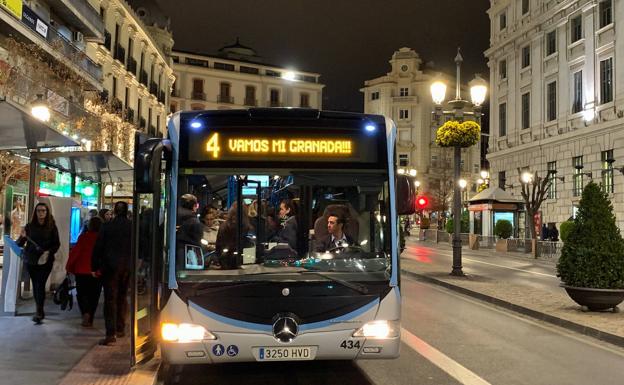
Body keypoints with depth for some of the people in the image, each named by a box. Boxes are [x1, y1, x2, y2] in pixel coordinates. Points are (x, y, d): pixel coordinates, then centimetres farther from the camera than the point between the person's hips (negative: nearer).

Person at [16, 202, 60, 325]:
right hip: (31, 260, 3)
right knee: (35, 285, 9)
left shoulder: (52, 227, -1)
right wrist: (22, 237, -20)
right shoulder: (29, 226, 3)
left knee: (40, 284, -12)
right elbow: (20, 244, 1)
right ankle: (40, 311, 20)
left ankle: (39, 312, -15)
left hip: (46, 261, -2)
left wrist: (49, 252, -15)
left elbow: (57, 244, 2)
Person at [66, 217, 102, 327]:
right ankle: (90, 320, 12)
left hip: (82, 271, -1)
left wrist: (69, 267, 2)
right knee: (93, 296, 11)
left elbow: (75, 252, -8)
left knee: (82, 294, 11)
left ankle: (85, 312, -14)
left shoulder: (83, 237, -8)